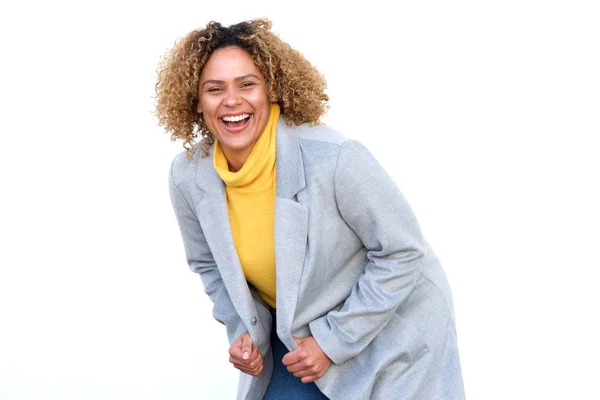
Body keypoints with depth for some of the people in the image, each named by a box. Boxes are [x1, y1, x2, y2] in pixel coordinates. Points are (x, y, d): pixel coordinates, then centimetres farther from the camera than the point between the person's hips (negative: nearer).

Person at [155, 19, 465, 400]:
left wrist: (334, 340, -19)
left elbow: (402, 253, -21)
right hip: (292, 336, 4)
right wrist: (244, 328, -9)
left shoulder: (335, 160, -30)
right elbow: (210, 264, 5)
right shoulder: (188, 177, -14)